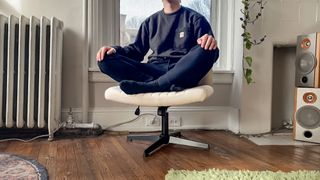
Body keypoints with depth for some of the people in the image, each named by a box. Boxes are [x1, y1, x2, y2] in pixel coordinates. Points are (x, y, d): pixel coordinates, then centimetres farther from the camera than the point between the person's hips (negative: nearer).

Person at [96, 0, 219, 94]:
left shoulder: (195, 19, 13)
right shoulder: (151, 21, 24)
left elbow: (210, 50, 3)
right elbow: (137, 49, 22)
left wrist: (210, 43, -23)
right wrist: (115, 50, 1)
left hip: (182, 73, -2)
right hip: (154, 70, 3)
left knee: (204, 50, -33)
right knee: (106, 60, -16)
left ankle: (149, 86, -36)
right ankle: (165, 85, -31)